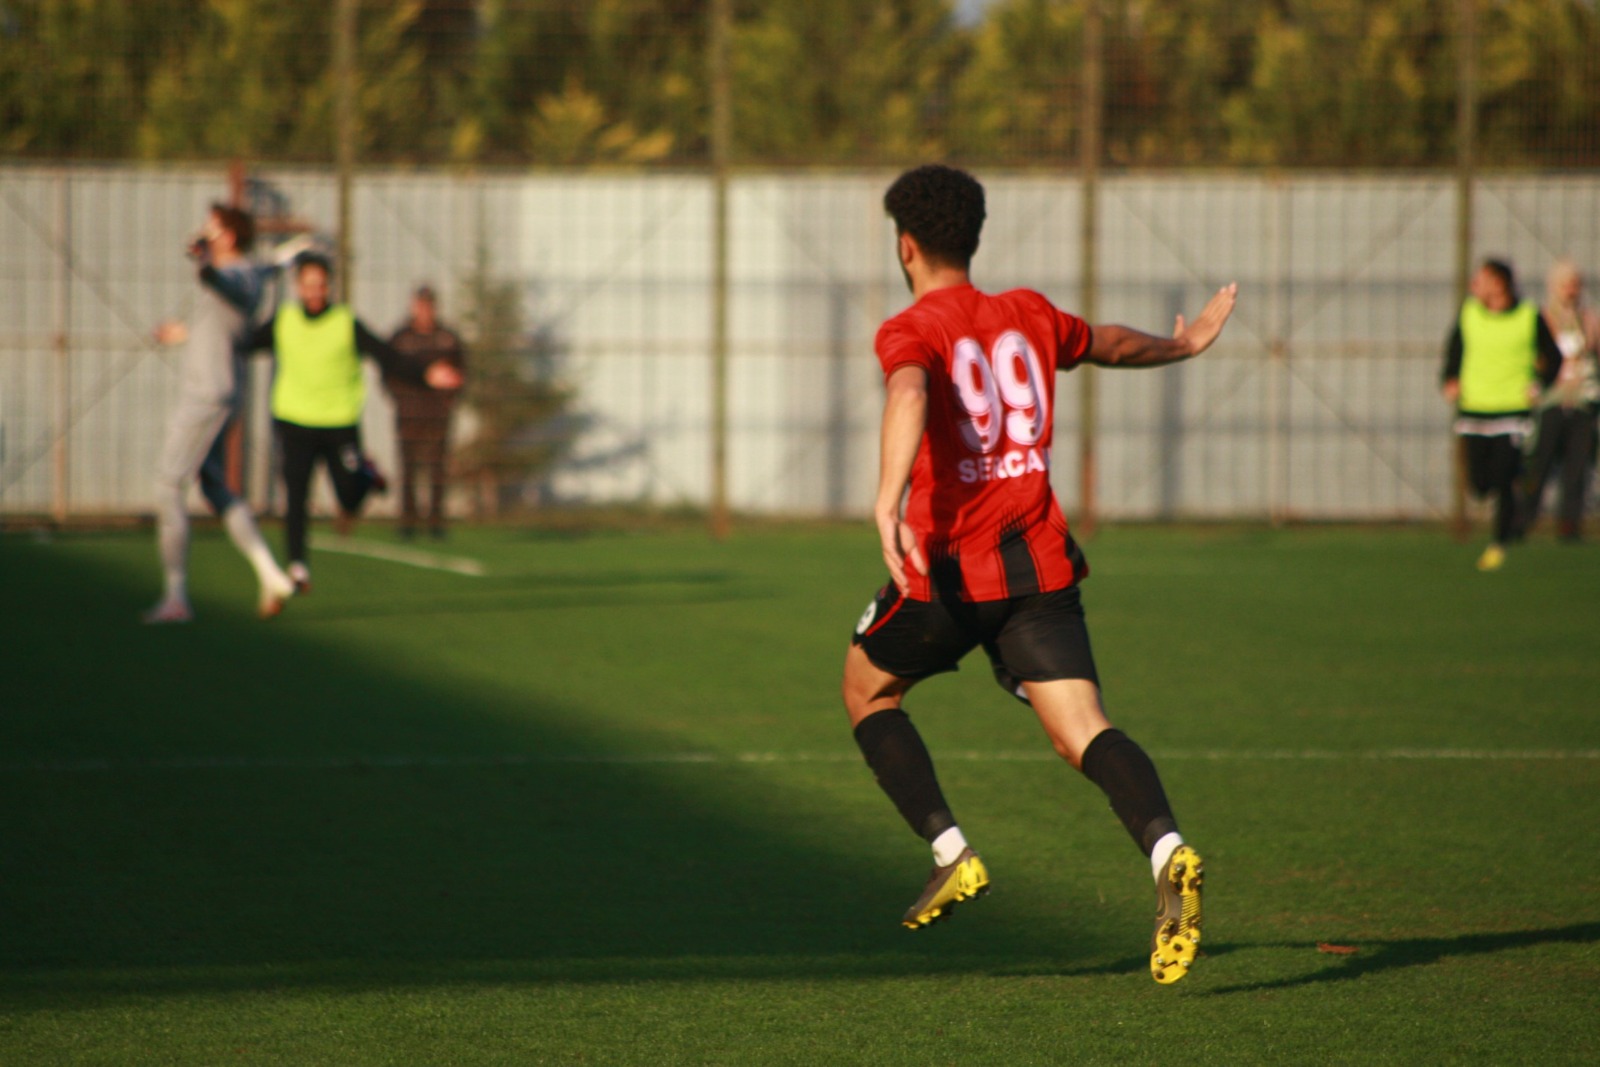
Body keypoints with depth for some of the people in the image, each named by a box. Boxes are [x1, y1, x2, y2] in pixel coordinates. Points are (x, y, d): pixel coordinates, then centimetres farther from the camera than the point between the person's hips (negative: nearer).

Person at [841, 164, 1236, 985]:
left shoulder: (910, 331, -2)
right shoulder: (1027, 317, 16)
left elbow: (909, 395, -27)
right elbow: (1111, 344, 37)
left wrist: (888, 503, -40)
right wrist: (1183, 345, 58)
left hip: (949, 568, -4)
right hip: (1039, 562, 4)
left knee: (867, 691, 22)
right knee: (1083, 730, -7)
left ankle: (951, 854, 10)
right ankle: (1167, 852, -35)